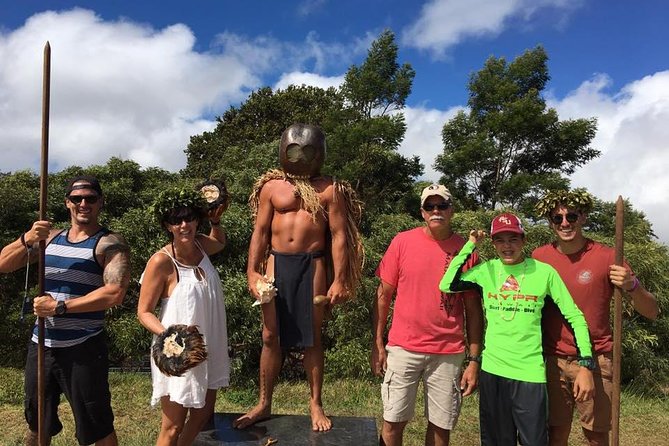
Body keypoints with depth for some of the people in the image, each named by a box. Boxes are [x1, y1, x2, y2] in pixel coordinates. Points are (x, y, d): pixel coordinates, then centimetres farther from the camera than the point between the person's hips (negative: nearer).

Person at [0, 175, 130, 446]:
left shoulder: (110, 244, -8)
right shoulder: (50, 237, 9)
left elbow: (115, 293, -22)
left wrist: (58, 307, -20)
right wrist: (27, 240, -15)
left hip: (83, 349, -5)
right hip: (41, 345, 6)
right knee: (37, 423, 22)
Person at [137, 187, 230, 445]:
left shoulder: (200, 244, -1)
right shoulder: (161, 261, -20)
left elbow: (220, 242, 25)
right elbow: (144, 312, -12)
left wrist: (215, 222, 7)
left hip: (209, 349, 7)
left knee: (203, 415, 21)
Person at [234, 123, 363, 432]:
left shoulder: (329, 189, 2)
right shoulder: (272, 187, 7)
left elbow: (339, 236, -1)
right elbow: (260, 231, 6)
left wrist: (339, 280, -8)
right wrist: (252, 271, -3)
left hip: (311, 265, -2)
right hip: (277, 262, 2)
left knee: (312, 338, 8)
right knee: (271, 337, 8)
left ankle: (315, 405, 23)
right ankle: (264, 404, 24)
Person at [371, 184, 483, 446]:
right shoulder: (402, 242, -2)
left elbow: (473, 309, 2)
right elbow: (383, 295, 2)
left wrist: (474, 360, -1)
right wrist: (377, 344, 0)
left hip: (449, 353, 1)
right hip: (403, 348, 0)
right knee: (393, 423, 7)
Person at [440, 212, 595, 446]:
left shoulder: (544, 272, -4)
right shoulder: (486, 270, 1)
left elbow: (575, 317, -1)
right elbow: (446, 285, -12)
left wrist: (586, 365, -9)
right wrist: (470, 246, -7)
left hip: (530, 372, -2)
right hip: (492, 370, 2)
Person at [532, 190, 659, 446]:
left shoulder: (606, 257, -7)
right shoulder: (539, 257, -2)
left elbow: (651, 312, -6)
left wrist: (631, 286, -25)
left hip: (595, 360, -1)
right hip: (552, 359, 1)